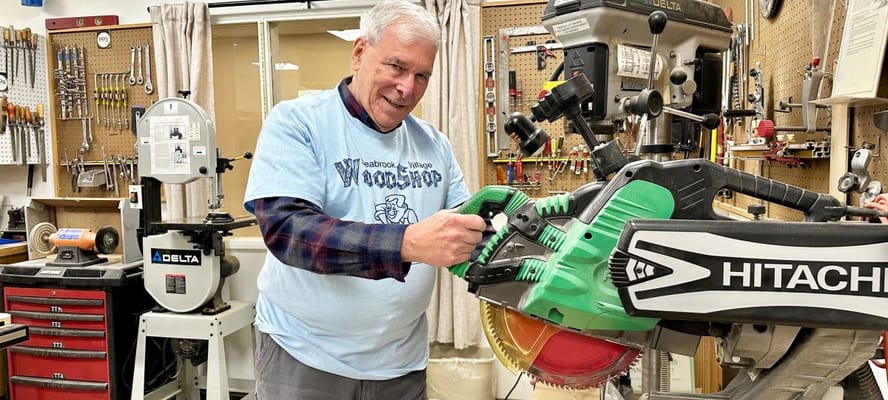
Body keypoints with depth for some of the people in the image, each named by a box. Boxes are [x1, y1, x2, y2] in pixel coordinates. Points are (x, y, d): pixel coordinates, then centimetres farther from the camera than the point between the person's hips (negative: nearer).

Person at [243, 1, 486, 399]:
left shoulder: (434, 143, 4)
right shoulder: (296, 122, -10)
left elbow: (463, 227, 6)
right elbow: (287, 229, -23)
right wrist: (407, 243, -35)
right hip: (304, 356, -4)